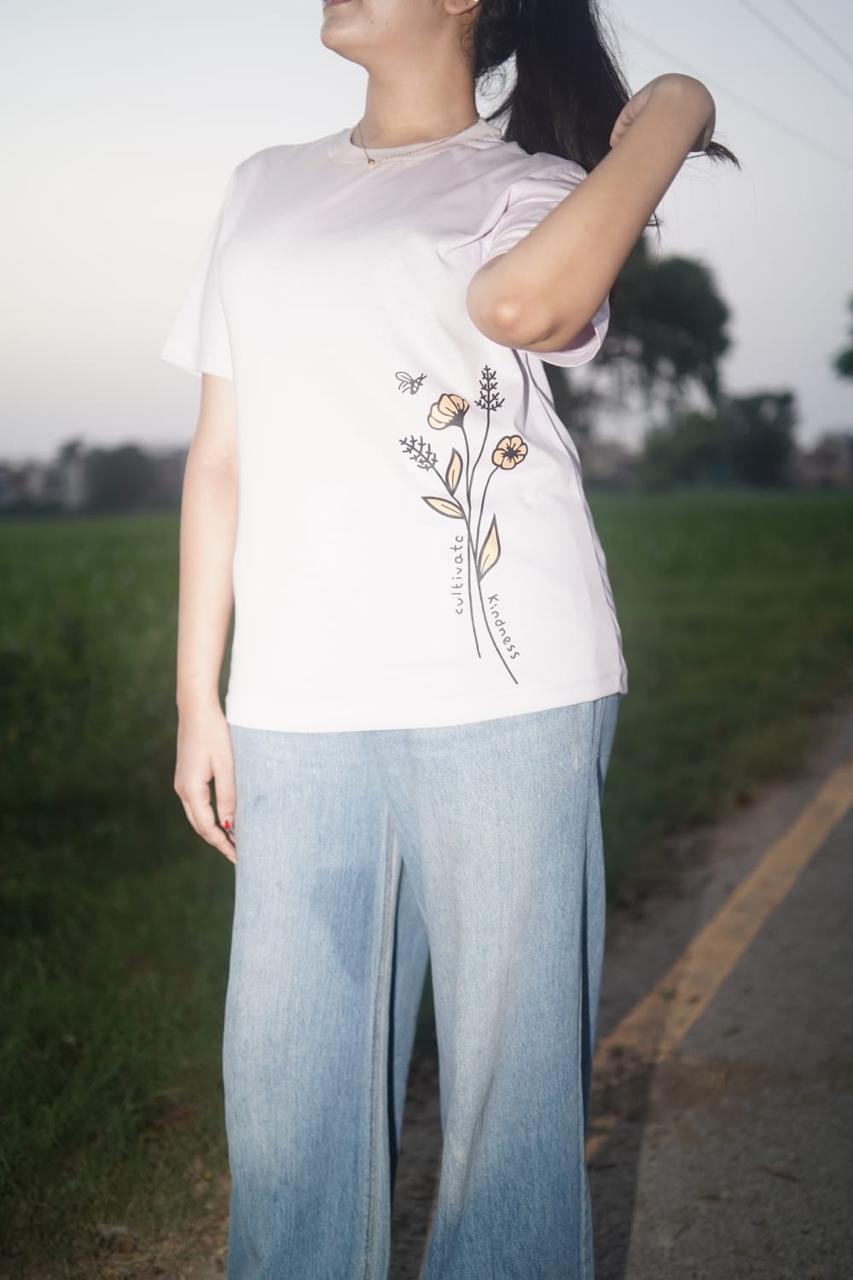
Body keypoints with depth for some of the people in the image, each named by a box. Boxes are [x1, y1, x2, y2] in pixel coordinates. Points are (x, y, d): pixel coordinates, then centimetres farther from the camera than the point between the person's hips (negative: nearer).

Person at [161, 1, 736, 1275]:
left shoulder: (536, 186, 6)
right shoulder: (266, 186, 19)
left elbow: (523, 302, -21)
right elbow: (222, 453, 16)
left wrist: (671, 114, -7)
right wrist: (198, 695, 12)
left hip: (508, 691, -3)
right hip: (298, 703, 4)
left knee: (511, 1066, 3)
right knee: (285, 1080, 6)